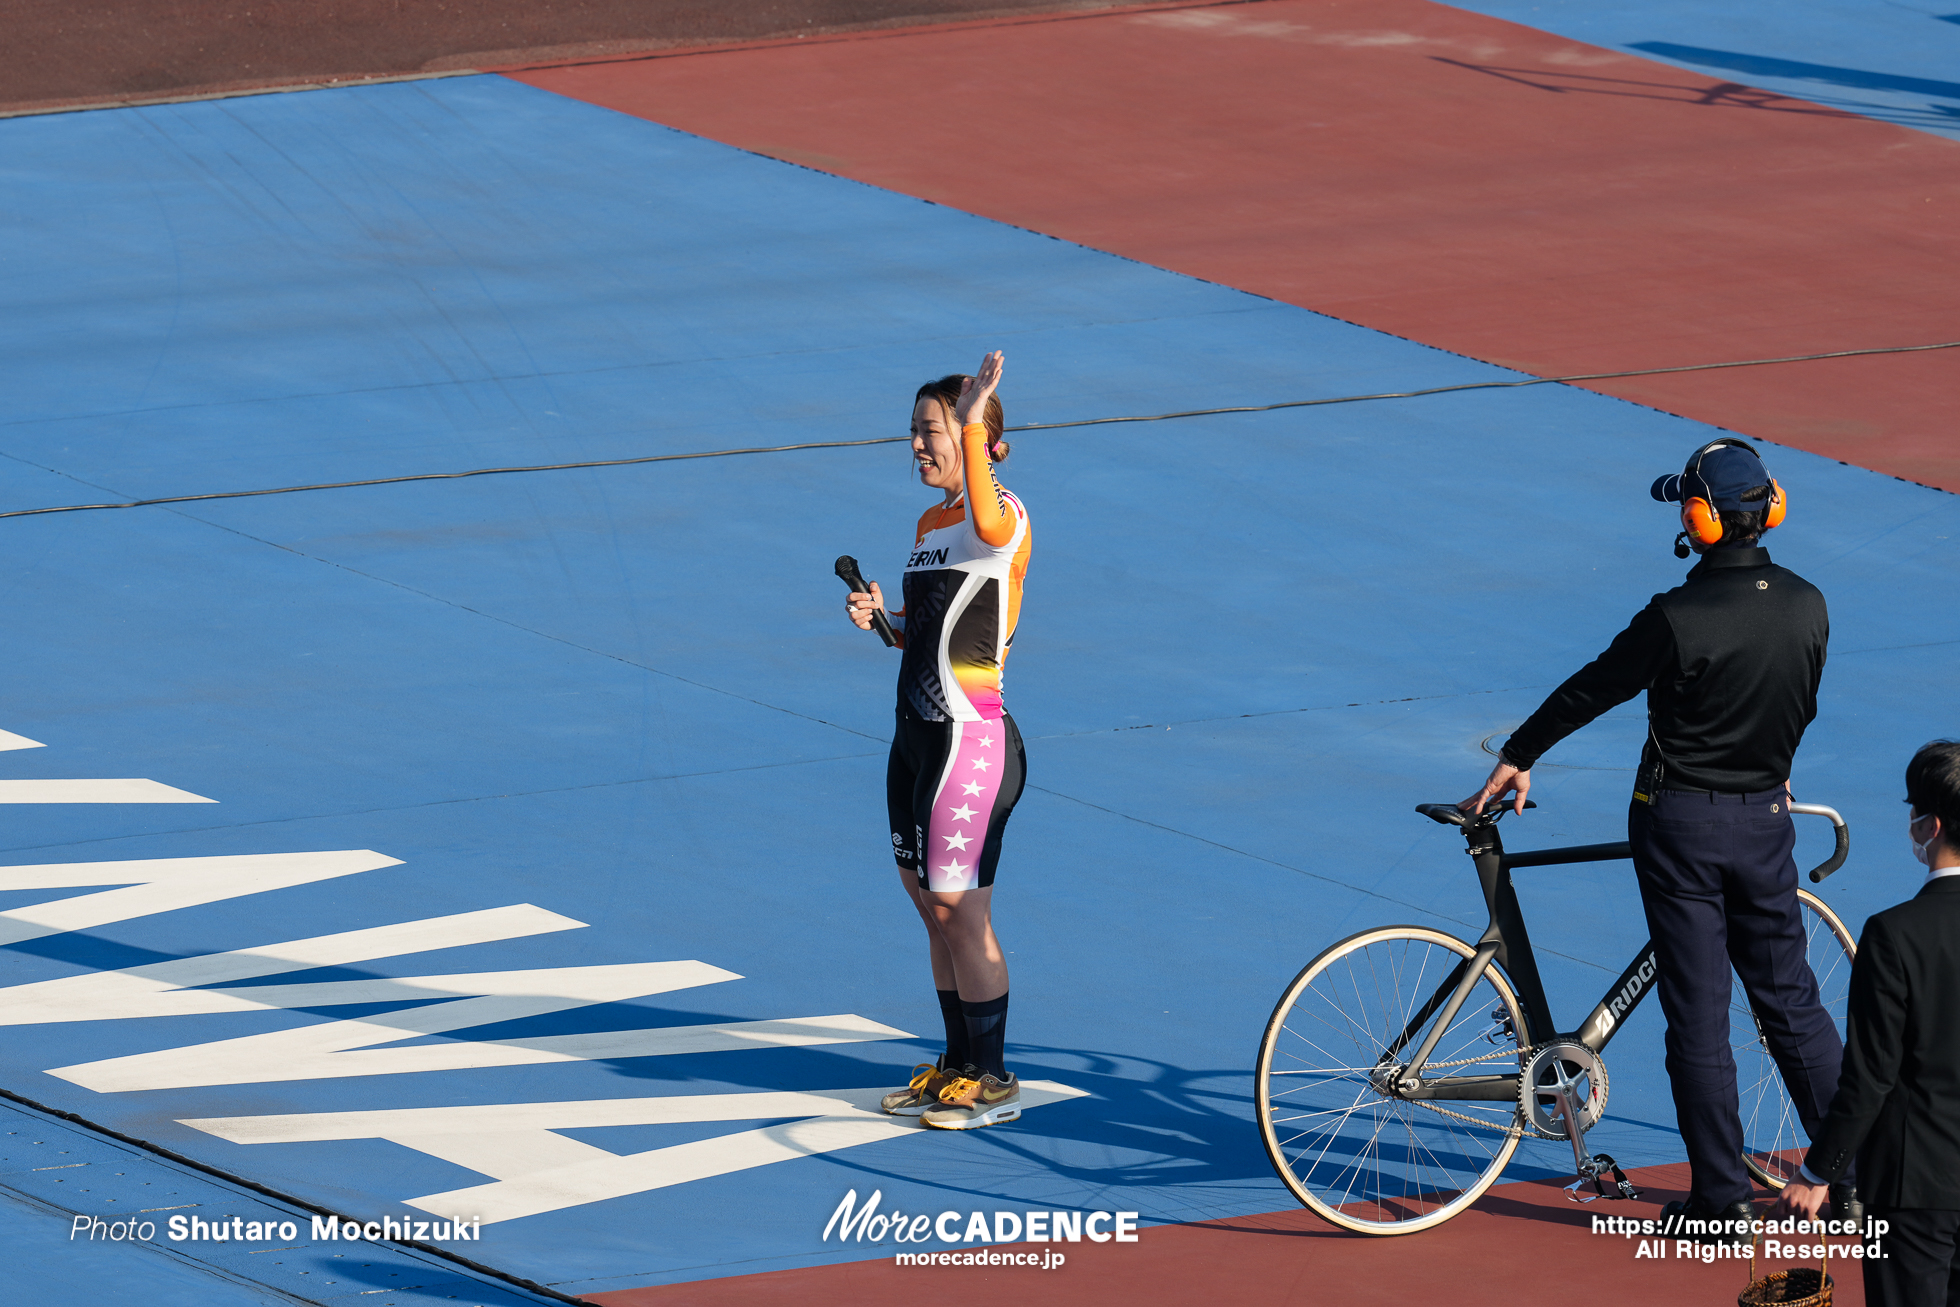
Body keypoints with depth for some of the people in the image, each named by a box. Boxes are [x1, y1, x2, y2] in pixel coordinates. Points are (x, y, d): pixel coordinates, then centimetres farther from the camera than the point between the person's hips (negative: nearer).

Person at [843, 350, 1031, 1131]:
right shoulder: (930, 524, 14)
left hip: (972, 739, -9)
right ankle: (957, 1065, 25)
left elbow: (987, 526, -41)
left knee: (960, 913, -4)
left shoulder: (1005, 517, -14)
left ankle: (993, 1082, 5)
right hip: (919, 736, 9)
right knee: (932, 909, 14)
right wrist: (880, 619, 4)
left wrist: (972, 424, -41)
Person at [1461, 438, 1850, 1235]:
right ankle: (1860, 1176, 14)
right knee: (1791, 1000, 15)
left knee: (1698, 1016, 3)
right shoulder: (1807, 607, -3)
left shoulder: (1677, 620, -21)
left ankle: (1722, 1200, 6)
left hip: (1680, 822, -5)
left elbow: (1590, 691, -9)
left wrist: (1517, 758, 5)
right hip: (1765, 819, 5)